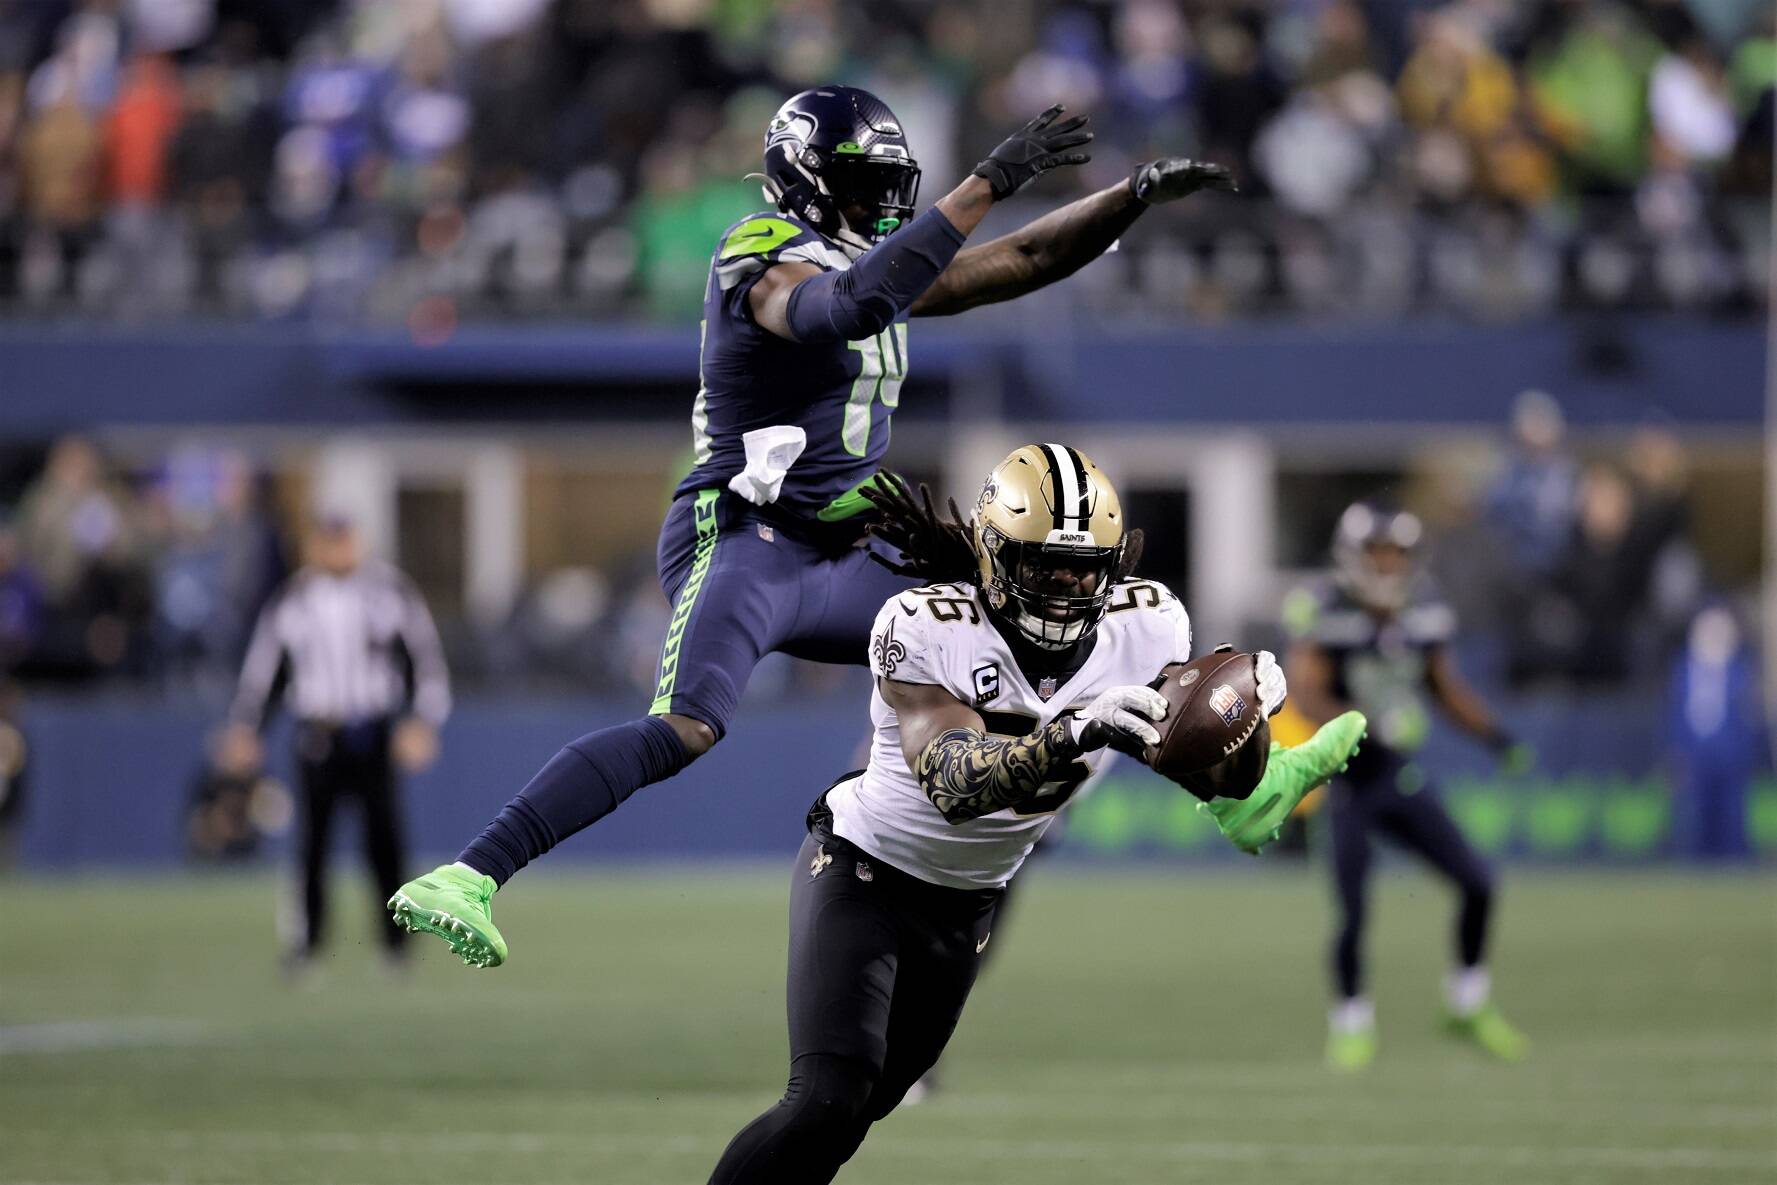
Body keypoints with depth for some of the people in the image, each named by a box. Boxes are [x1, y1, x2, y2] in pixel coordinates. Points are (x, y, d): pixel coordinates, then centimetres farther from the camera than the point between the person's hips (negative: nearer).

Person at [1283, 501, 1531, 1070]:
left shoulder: (1421, 615, 1)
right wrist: (1369, 727, -38)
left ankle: (1469, 1007, 17)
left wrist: (1496, 736, 0)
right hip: (1345, 784, -5)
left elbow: (1448, 687, 12)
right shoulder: (1328, 618, -15)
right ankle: (1351, 1021, 15)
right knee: (1352, 911, -7)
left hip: (1401, 781, 5)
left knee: (1477, 883, -1)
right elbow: (1307, 693, -24)